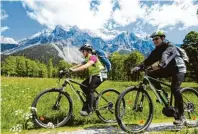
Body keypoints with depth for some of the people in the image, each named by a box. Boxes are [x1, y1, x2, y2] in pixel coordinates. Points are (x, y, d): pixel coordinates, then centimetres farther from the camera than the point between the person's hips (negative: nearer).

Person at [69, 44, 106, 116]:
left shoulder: (93, 57, -17)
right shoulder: (87, 59, 12)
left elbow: (85, 66, -33)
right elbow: (79, 65, 3)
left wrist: (74, 70, -40)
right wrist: (69, 69, -10)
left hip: (99, 75, -9)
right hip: (93, 75, 9)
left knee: (90, 90, -19)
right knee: (83, 85, -2)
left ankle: (88, 110, -12)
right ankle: (92, 99, 12)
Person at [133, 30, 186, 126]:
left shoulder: (170, 46, -18)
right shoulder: (157, 50, 2)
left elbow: (166, 56, -40)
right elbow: (150, 59, -11)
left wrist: (162, 64, -60)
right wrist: (139, 67, -26)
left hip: (178, 69, -7)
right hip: (168, 69, 7)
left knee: (174, 89, -25)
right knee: (150, 75, -12)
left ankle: (181, 116, -11)